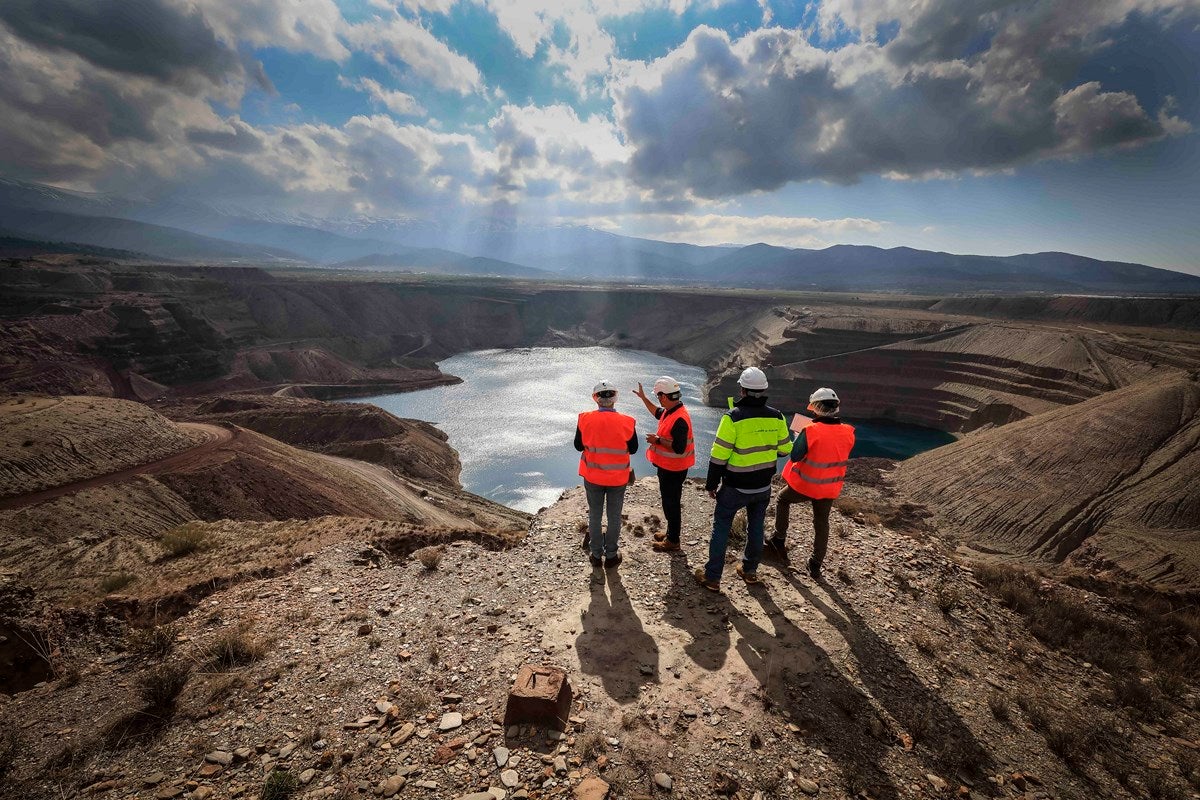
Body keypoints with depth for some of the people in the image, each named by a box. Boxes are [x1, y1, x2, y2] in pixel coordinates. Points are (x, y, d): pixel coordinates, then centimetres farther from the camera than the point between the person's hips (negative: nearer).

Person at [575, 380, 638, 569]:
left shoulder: (585, 419, -15)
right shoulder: (627, 422, -17)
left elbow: (578, 446, -3)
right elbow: (633, 449, -4)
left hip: (592, 477, 1)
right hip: (618, 478, -1)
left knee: (594, 516, 17)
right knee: (614, 517, 16)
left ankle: (596, 555, 30)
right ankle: (611, 555, 29)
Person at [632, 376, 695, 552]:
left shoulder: (679, 419, -29)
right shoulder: (670, 411, 2)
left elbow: (678, 448, -32)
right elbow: (657, 413, 25)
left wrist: (658, 440, -24)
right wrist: (643, 398, 24)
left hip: (673, 470, -10)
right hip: (666, 466, 10)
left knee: (671, 503, 4)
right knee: (668, 501, 23)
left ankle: (673, 541, 20)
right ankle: (671, 531, 40)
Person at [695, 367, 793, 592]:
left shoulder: (733, 417, -19)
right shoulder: (777, 416, -4)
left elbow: (719, 455, -17)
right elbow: (785, 449, 7)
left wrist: (711, 484, -5)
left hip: (735, 487, -4)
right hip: (763, 486, 5)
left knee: (721, 527, 8)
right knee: (756, 527, 20)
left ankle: (712, 577, 16)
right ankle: (750, 571, 37)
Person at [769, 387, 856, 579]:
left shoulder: (811, 431, -23)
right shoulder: (848, 432, -7)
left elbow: (795, 456, -16)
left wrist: (798, 436, -1)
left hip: (805, 485, -4)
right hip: (829, 488, 4)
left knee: (783, 499, 24)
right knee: (821, 524, 19)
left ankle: (779, 540, 26)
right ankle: (816, 565, 28)